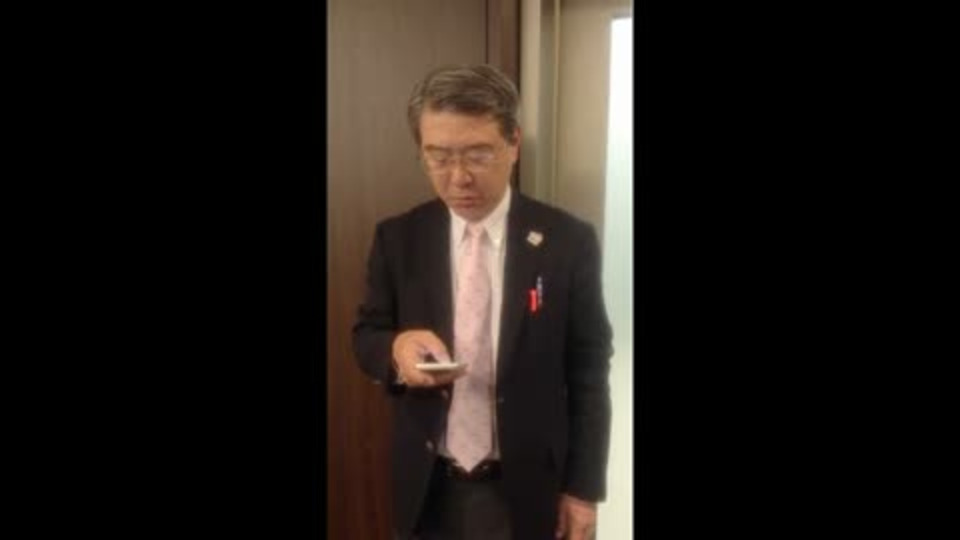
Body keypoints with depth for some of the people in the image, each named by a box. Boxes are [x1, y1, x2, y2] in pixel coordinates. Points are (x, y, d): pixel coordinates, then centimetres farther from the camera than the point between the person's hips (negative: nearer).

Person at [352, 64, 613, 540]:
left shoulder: (568, 241, -9)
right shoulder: (397, 238, -4)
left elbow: (588, 371, -5)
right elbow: (366, 336, 3)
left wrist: (584, 487, -4)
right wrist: (397, 348, -20)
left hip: (526, 489, -1)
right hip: (428, 488, 2)